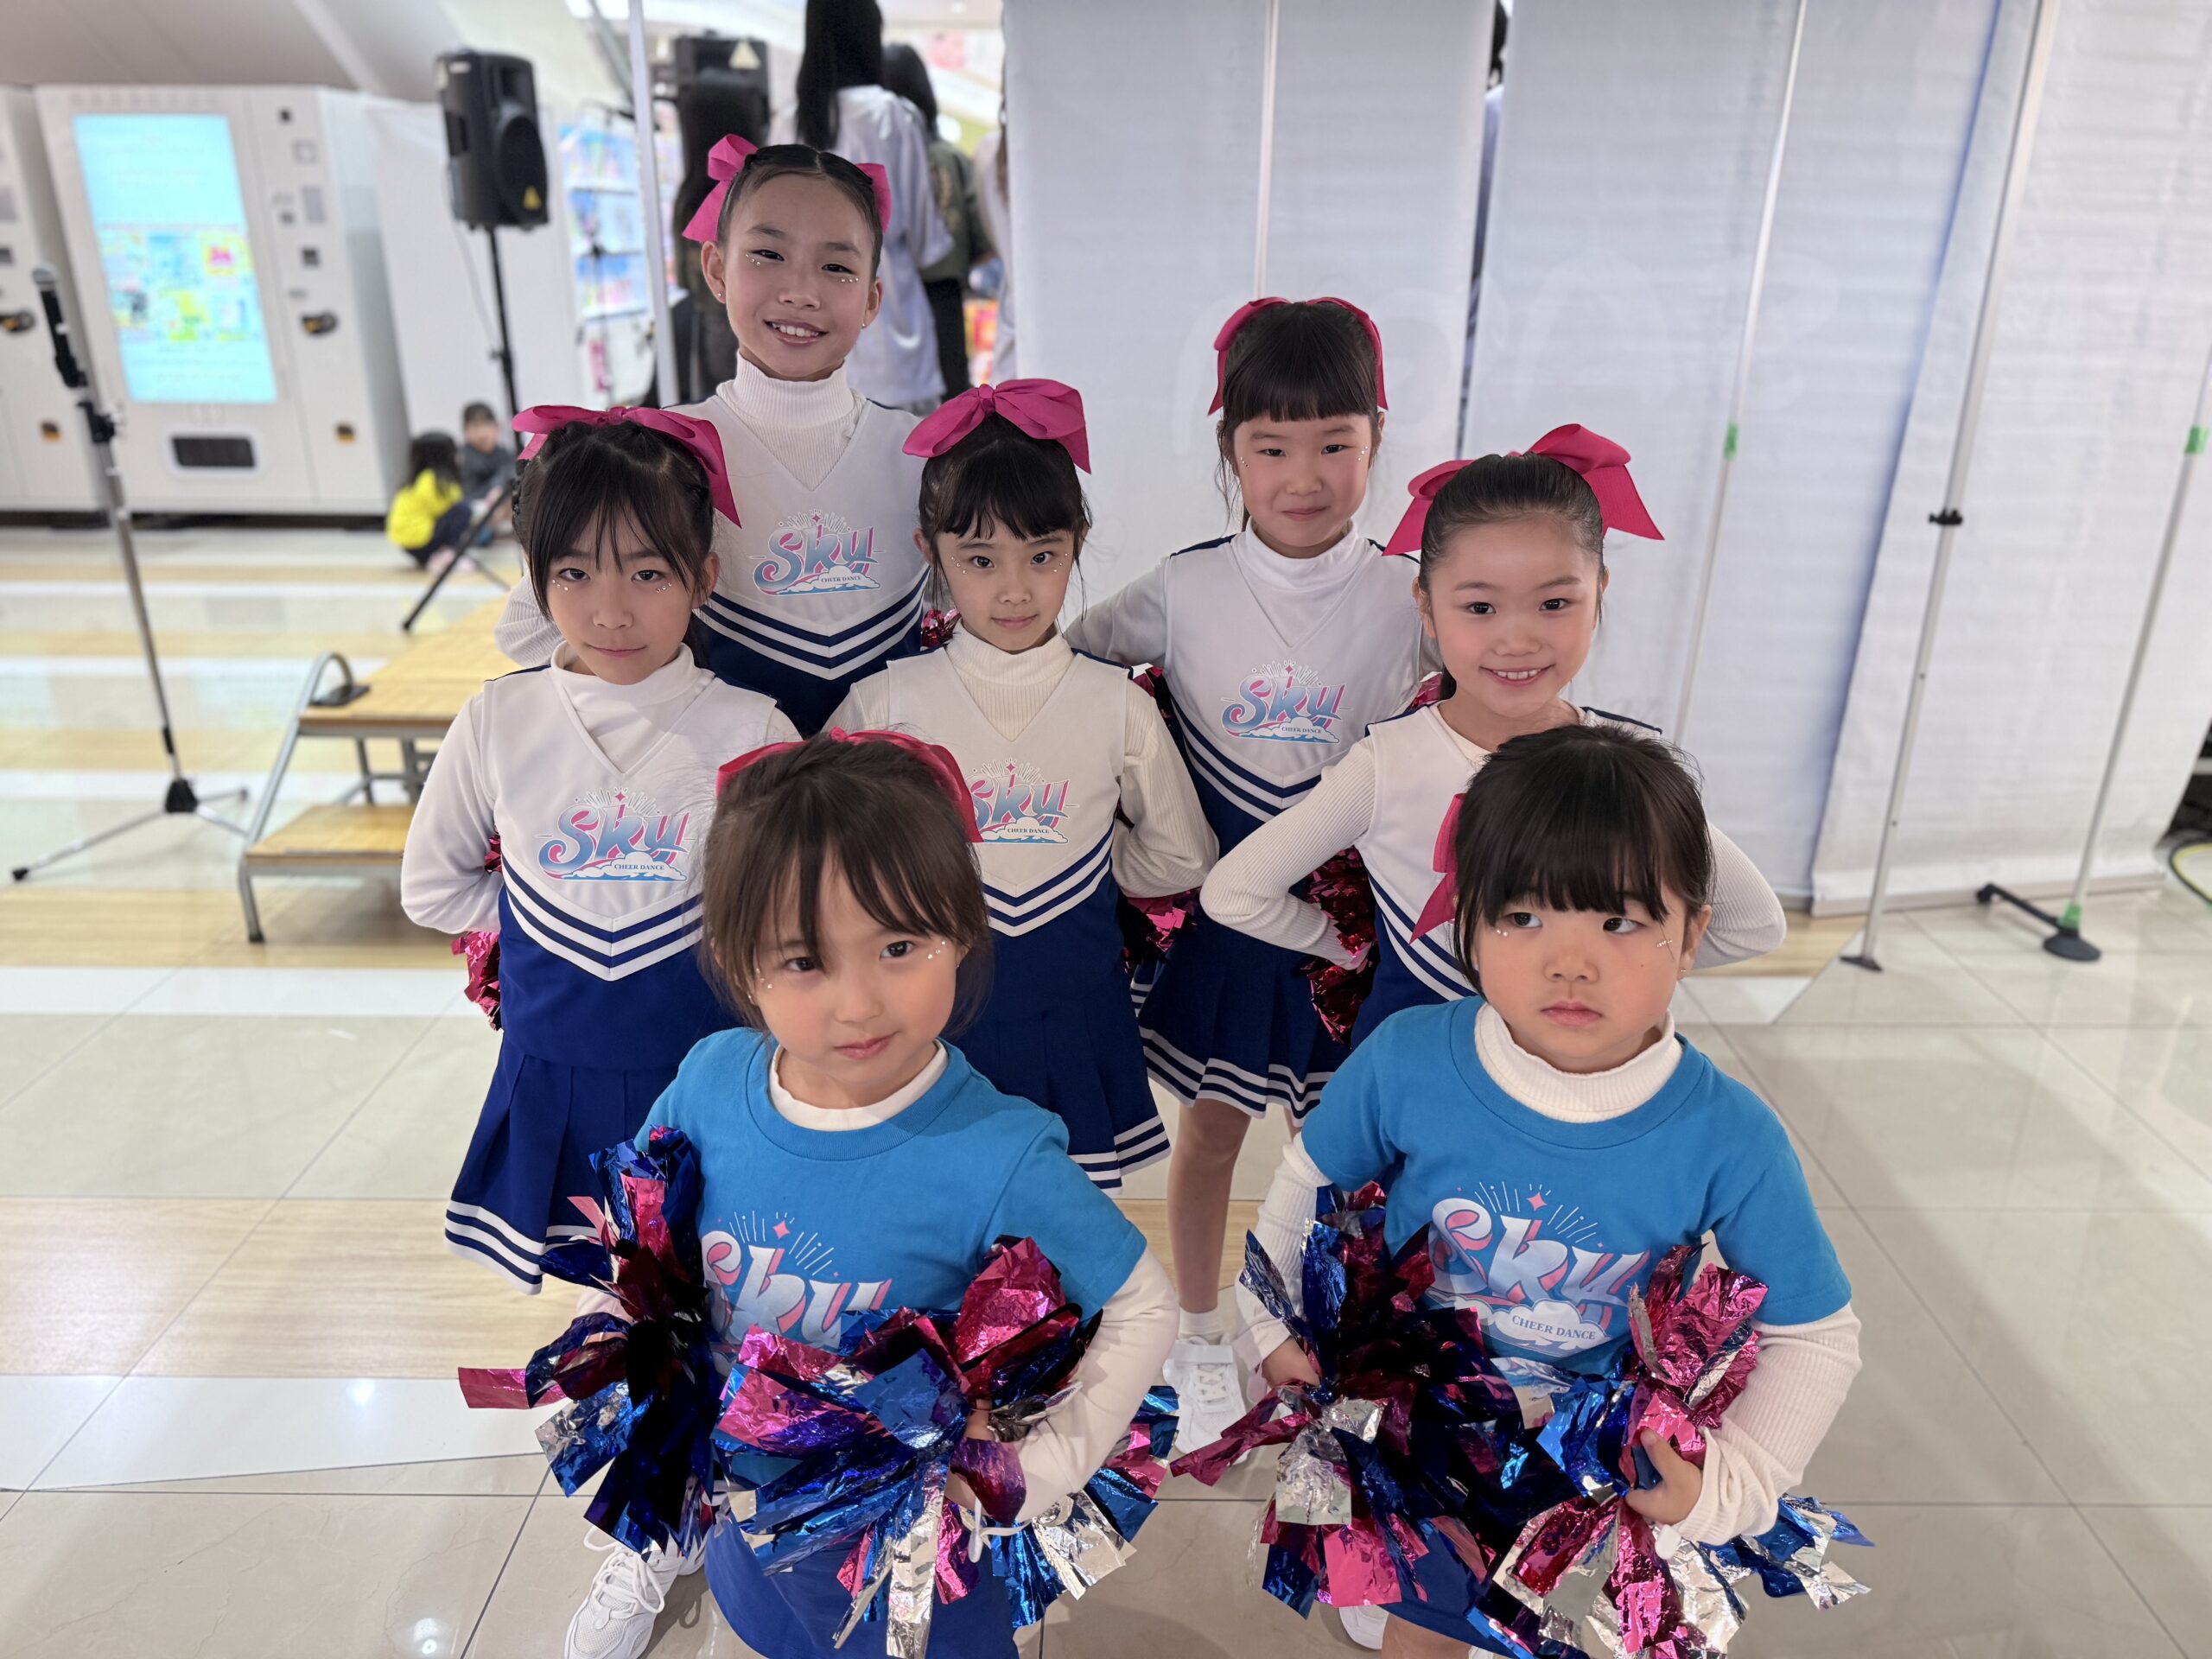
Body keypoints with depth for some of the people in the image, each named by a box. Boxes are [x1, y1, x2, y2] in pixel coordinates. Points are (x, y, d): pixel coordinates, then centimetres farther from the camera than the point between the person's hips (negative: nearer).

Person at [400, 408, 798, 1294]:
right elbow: (432, 887, 8)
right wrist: (542, 917, 1)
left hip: (704, 1080, -2)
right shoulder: (498, 721, -5)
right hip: (553, 1081, 2)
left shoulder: (749, 731, -13)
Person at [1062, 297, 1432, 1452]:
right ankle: (1199, 1337, 40)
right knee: (1212, 1128, 15)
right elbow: (1060, 655, 3)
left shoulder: (1405, 598, -8)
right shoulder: (1187, 590, -10)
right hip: (1219, 911, 0)